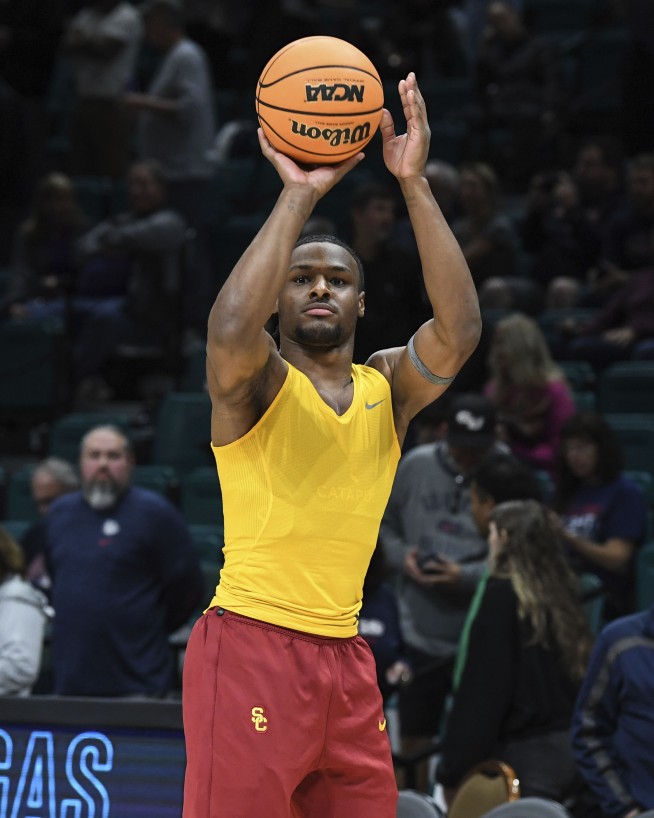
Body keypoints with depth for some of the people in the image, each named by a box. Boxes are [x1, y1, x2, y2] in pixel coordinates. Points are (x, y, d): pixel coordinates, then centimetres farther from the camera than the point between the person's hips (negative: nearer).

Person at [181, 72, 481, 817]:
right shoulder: (256, 383, -3)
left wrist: (414, 184, -16)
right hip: (251, 649, -5)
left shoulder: (389, 387, 10)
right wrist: (299, 196, -22)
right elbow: (230, 329, -27)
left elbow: (459, 329, -10)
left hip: (345, 658, 5)